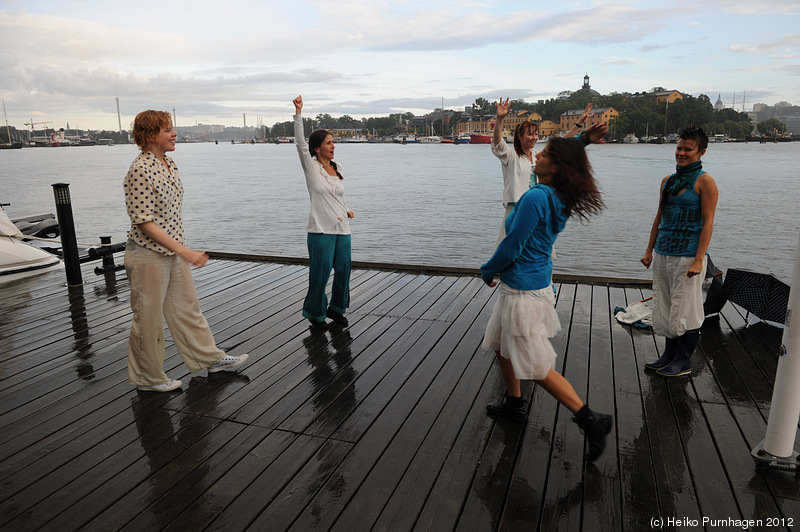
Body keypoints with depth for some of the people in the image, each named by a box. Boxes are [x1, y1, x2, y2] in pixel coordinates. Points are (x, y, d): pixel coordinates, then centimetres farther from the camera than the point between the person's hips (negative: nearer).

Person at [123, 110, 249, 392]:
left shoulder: (170, 164, 7)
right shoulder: (139, 171, -20)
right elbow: (144, 221, -23)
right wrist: (183, 250, -26)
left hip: (174, 252, 8)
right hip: (148, 255, -8)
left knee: (187, 307, 17)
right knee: (149, 318, 7)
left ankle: (210, 358, 30)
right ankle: (148, 378, 24)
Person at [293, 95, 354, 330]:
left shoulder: (338, 168, 13)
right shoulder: (311, 167, -2)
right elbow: (300, 143, -15)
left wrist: (347, 210, 9)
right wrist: (298, 112, -21)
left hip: (342, 229, 6)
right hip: (321, 230, -5)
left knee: (343, 270, 9)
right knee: (320, 273, -2)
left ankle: (336, 308, 29)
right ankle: (316, 314, 18)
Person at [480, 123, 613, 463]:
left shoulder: (535, 198, -26)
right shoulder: (558, 197, 1)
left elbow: (511, 248, -22)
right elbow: (569, 155, 22)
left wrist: (488, 271, -5)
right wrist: (583, 140, 4)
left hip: (523, 291, -10)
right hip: (538, 281, 10)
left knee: (538, 369, 1)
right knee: (501, 345, 23)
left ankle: (590, 420, 11)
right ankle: (514, 405, 39)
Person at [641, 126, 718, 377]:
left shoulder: (704, 182, -7)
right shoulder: (668, 181, 12)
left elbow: (707, 223, -11)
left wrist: (698, 260, -18)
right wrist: (649, 250, 14)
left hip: (687, 256, -6)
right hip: (663, 254, 7)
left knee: (685, 309, 2)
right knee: (665, 307, 13)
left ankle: (683, 361, 14)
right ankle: (669, 355, 26)